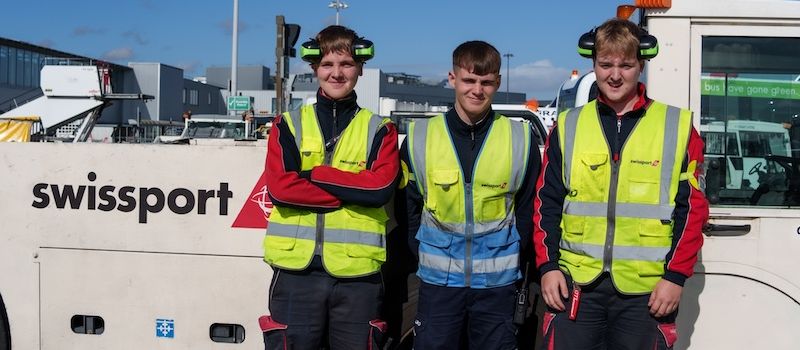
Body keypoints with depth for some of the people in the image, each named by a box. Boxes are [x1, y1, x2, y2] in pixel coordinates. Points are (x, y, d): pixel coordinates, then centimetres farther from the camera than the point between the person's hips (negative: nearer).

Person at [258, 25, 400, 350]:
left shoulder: (379, 130, 7)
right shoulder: (289, 125, 7)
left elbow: (381, 188, -11)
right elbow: (280, 188, -9)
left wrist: (313, 173, -9)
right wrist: (352, 193, -10)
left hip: (357, 272, 0)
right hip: (296, 269, 0)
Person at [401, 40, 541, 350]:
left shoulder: (521, 139, -3)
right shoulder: (419, 138, -2)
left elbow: (526, 210, 4)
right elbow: (410, 208, 6)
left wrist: (508, 257, 0)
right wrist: (426, 254, 1)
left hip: (497, 281, 0)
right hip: (437, 280, 0)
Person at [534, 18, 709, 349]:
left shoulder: (677, 126, 2)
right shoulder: (568, 126, 7)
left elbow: (693, 207, 1)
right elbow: (546, 204, 8)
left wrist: (676, 275, -6)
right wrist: (548, 266, -1)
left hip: (646, 289, -1)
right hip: (575, 284, 1)